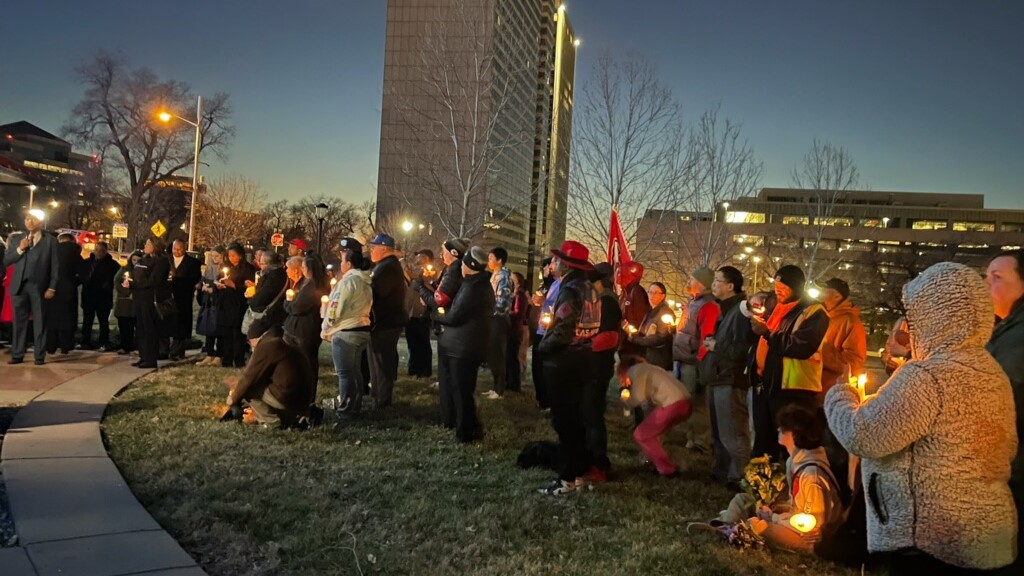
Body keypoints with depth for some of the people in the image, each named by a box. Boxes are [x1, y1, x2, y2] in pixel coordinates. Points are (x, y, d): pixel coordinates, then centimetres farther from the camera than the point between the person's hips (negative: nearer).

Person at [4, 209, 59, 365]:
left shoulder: (50, 240, 4)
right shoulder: (16, 238, 12)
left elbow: (55, 266, 1)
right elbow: (6, 261, 7)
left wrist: (52, 287, -7)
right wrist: (20, 249, -9)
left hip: (39, 286, -3)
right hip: (19, 285, 3)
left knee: (40, 322, 1)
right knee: (19, 322, 6)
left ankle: (39, 356, 5)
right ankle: (17, 355, 11)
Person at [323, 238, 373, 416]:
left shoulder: (347, 281, -16)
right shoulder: (365, 281, 12)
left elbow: (334, 309, -17)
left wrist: (325, 330, -3)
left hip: (345, 333, -9)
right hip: (362, 330, 9)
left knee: (345, 373, -2)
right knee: (355, 371, 16)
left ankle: (345, 408, 2)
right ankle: (355, 406, 23)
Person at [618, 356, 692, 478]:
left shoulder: (636, 370, 3)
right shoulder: (648, 368, 29)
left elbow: (638, 398, -5)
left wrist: (626, 400, 14)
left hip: (673, 405, -9)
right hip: (685, 403, 9)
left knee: (641, 435, 4)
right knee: (651, 432, 25)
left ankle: (667, 470, 4)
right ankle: (659, 464, 27)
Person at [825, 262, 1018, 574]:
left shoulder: (927, 376, -22)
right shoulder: (992, 372, 7)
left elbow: (861, 437, -23)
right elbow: (1006, 451, 19)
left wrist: (840, 395, -3)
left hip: (930, 537, -9)